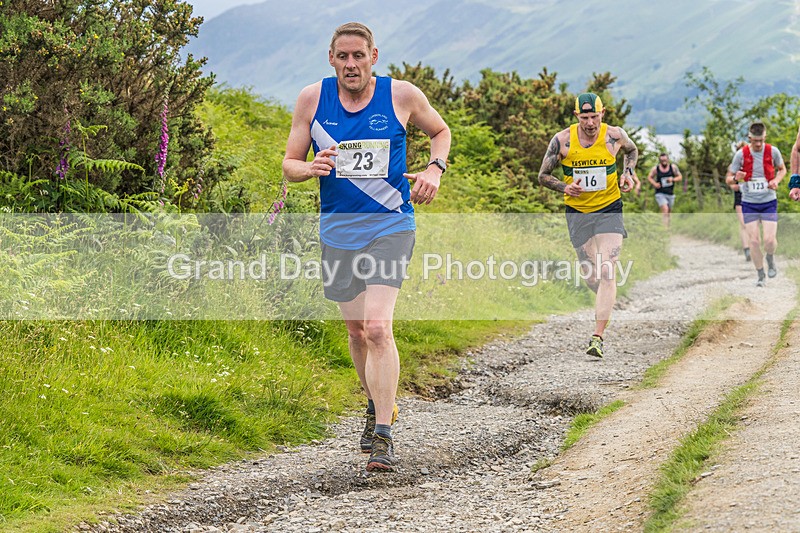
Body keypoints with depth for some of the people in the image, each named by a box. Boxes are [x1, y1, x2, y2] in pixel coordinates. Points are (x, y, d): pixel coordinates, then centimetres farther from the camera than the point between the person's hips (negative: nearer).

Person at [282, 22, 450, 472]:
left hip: (390, 227, -3)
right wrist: (312, 168, -16)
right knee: (357, 330, 14)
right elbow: (290, 164, 6)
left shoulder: (402, 95, -4)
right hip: (337, 229, 3)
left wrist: (435, 169, -4)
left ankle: (384, 436, -15)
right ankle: (378, 405, 40)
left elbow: (441, 131, 15)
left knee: (377, 327, -18)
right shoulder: (312, 99, 0)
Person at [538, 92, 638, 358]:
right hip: (577, 213, 1)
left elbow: (632, 151, 18)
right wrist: (565, 188, -18)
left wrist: (628, 172, -1)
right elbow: (543, 175, 0)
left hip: (609, 210, -1)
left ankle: (597, 337, -18)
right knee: (591, 276, 5)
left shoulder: (615, 135, -7)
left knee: (606, 273, -16)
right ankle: (607, 304, 41)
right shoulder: (562, 140, -9)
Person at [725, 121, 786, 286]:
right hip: (749, 203, 0)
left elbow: (782, 169, 13)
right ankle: (761, 276, 13)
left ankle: (770, 259, 23)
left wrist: (776, 180, -8)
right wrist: (735, 178, -27)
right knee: (754, 241, -3)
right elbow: (728, 179, -3)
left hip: (769, 202, 0)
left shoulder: (773, 151, -6)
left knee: (769, 240, -12)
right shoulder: (741, 154, -9)